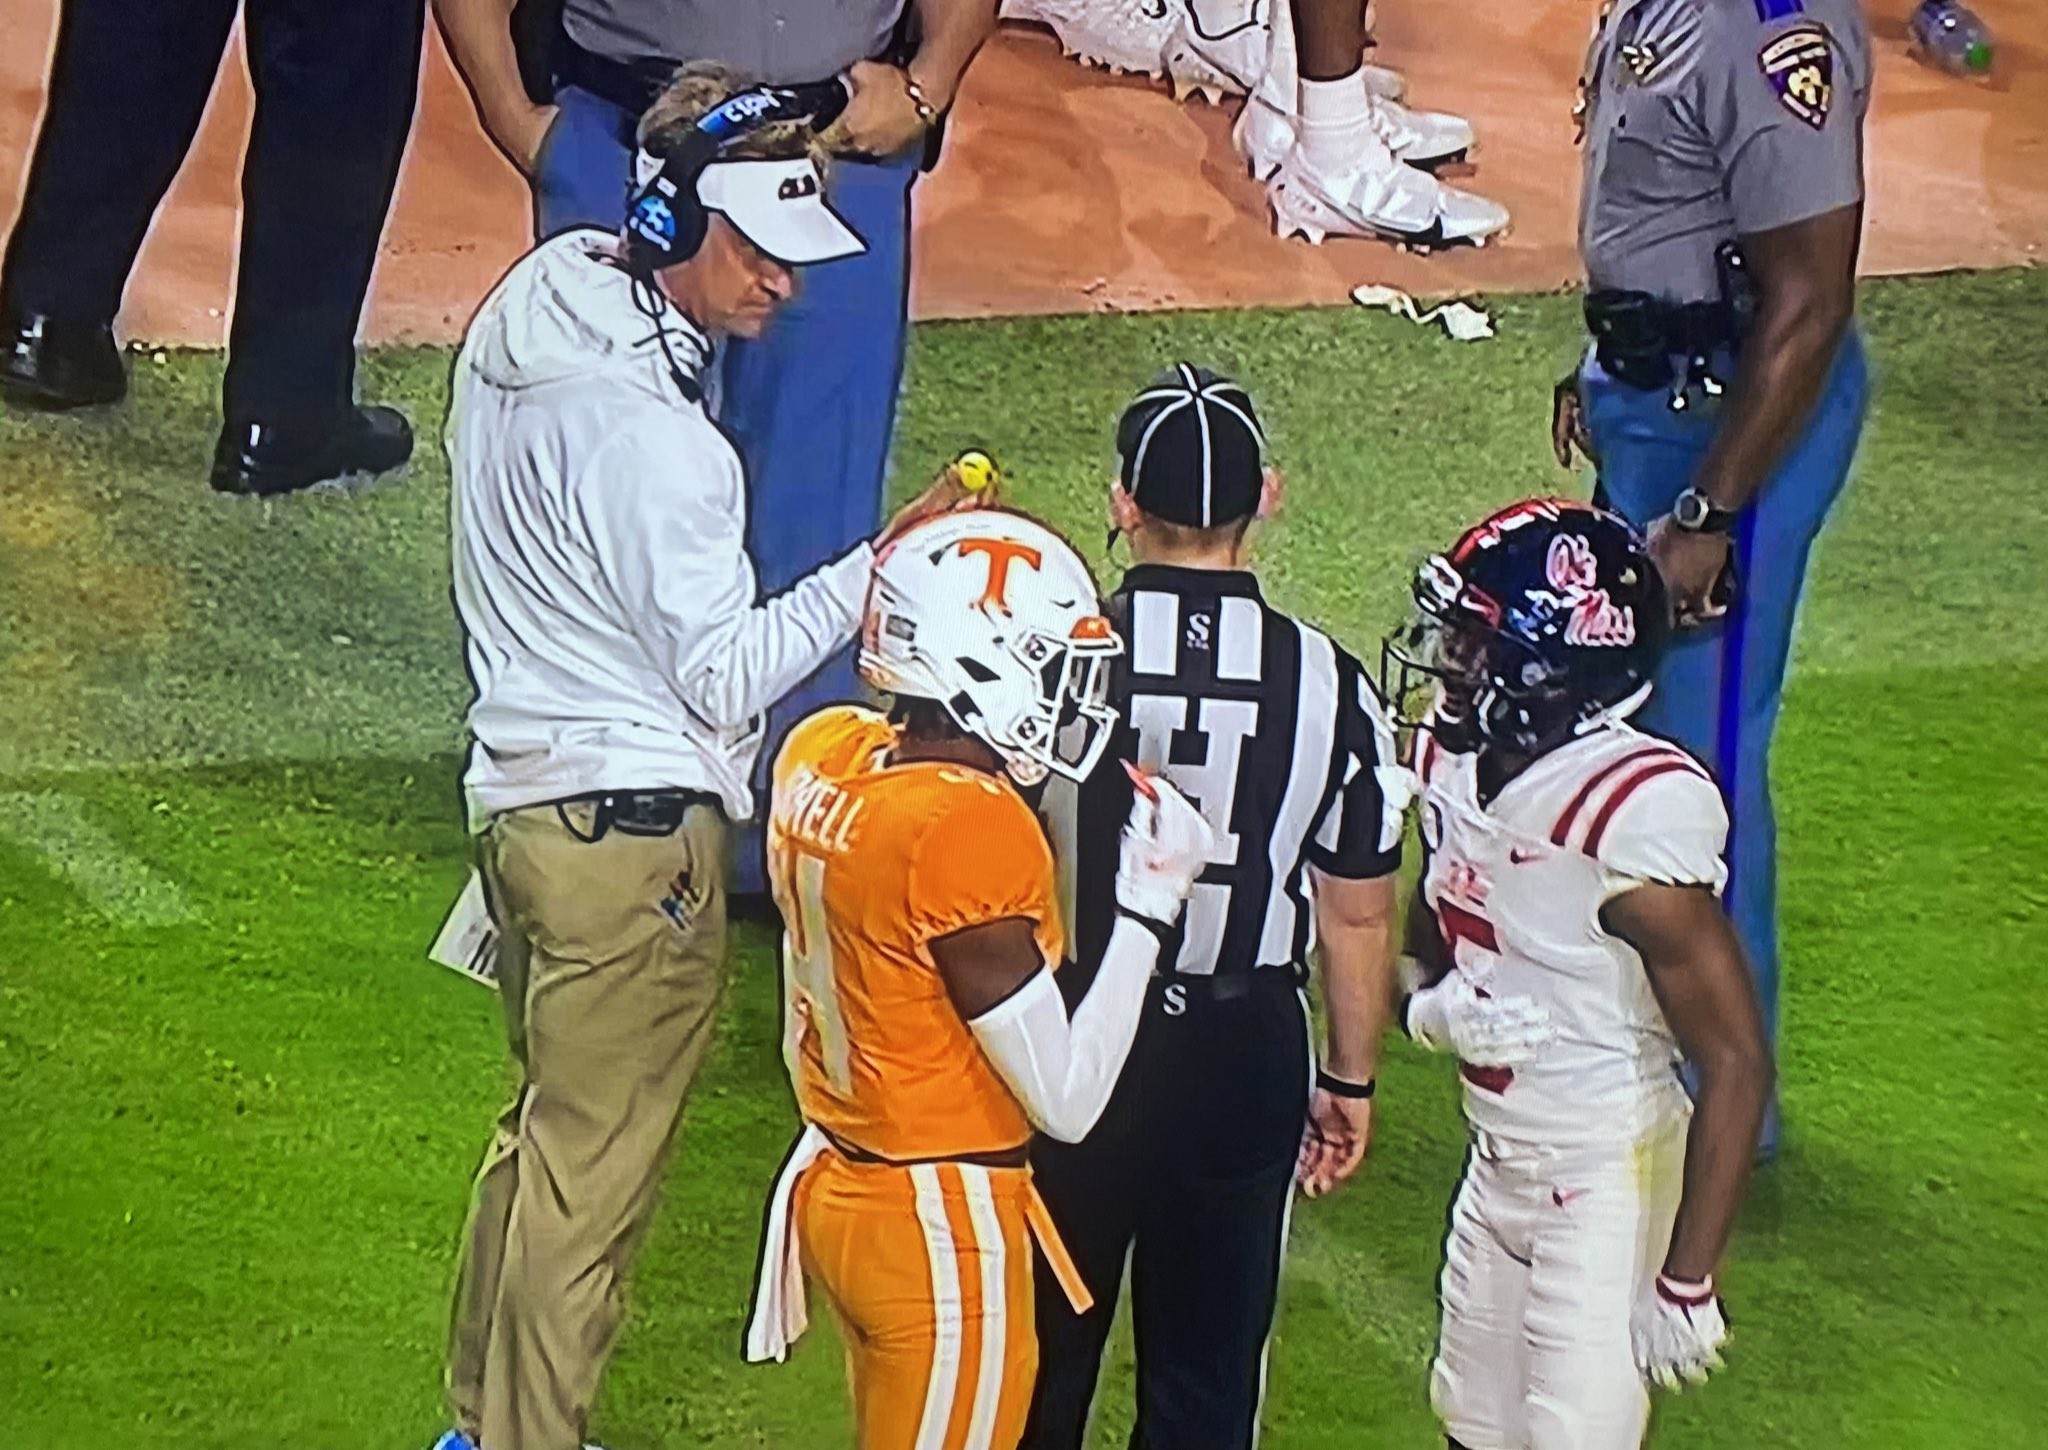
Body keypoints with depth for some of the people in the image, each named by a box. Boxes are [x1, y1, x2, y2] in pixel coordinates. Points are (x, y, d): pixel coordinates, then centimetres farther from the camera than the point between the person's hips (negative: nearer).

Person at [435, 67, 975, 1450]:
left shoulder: (526, 318, 3)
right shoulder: (653, 439, -26)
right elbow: (728, 675, -20)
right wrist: (885, 560, -18)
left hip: (524, 792, 10)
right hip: (633, 830, -10)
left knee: (546, 1126, 23)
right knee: (593, 1176, 4)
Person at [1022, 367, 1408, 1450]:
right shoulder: (1331, 688, -11)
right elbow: (1359, 916, -3)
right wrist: (1351, 1081, 11)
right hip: (1244, 1050, 0)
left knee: (1045, 1346, 18)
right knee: (1208, 1362, 14)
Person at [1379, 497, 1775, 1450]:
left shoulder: (1632, 818, -27)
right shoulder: (1455, 759, -4)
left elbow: (1736, 1064, -23)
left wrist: (1686, 1281, -20)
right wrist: (1434, 1006, -12)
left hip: (1609, 1184, -8)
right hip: (1499, 1161, 8)